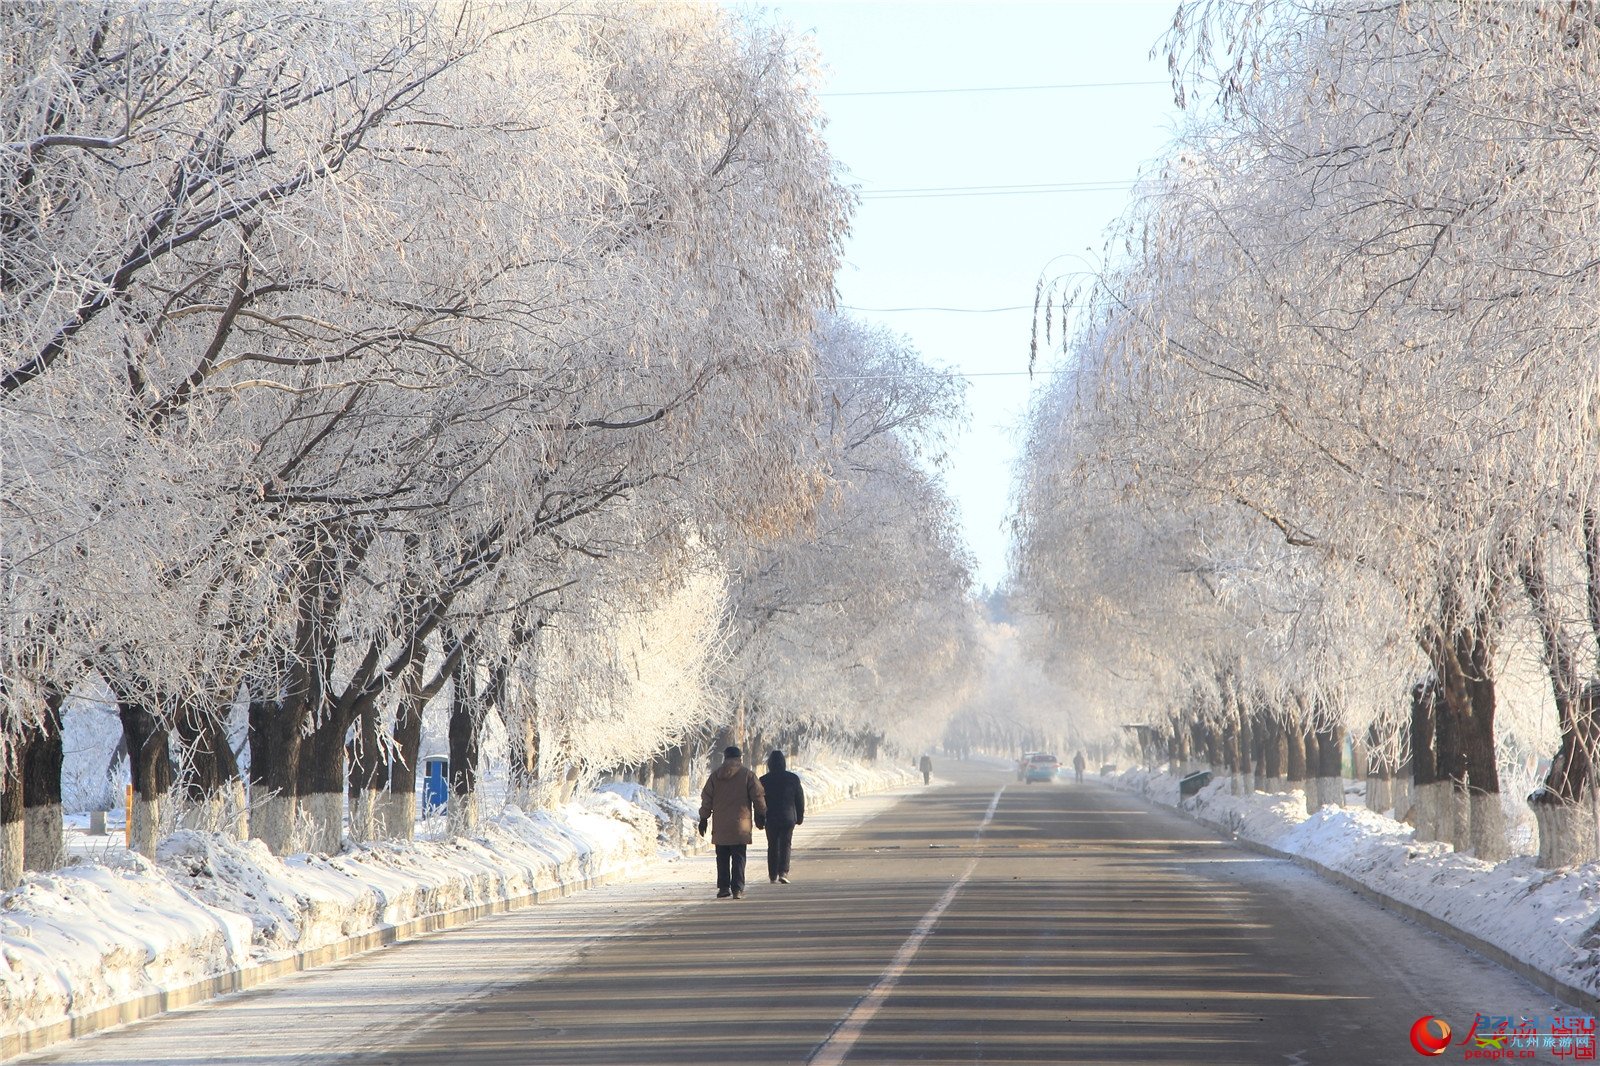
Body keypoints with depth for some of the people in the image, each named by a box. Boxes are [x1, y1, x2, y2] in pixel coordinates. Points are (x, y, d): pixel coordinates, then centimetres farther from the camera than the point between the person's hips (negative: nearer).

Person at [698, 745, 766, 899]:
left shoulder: (715, 775, 6)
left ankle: (723, 887, 9)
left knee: (722, 857, 11)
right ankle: (737, 888, -6)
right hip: (740, 823, -2)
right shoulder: (747, 774, -1)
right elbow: (758, 796, -1)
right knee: (738, 857, 0)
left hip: (720, 824, 2)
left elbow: (706, 798, 7)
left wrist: (704, 818, 13)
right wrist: (762, 815, 11)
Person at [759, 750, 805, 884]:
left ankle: (773, 876, 9)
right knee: (786, 845, 3)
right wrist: (800, 817, 15)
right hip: (788, 817, 0)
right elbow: (800, 799, 5)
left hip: (770, 818, 0)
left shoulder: (764, 780, -3)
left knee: (773, 846, 9)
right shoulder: (793, 778, -2)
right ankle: (783, 873, -14)